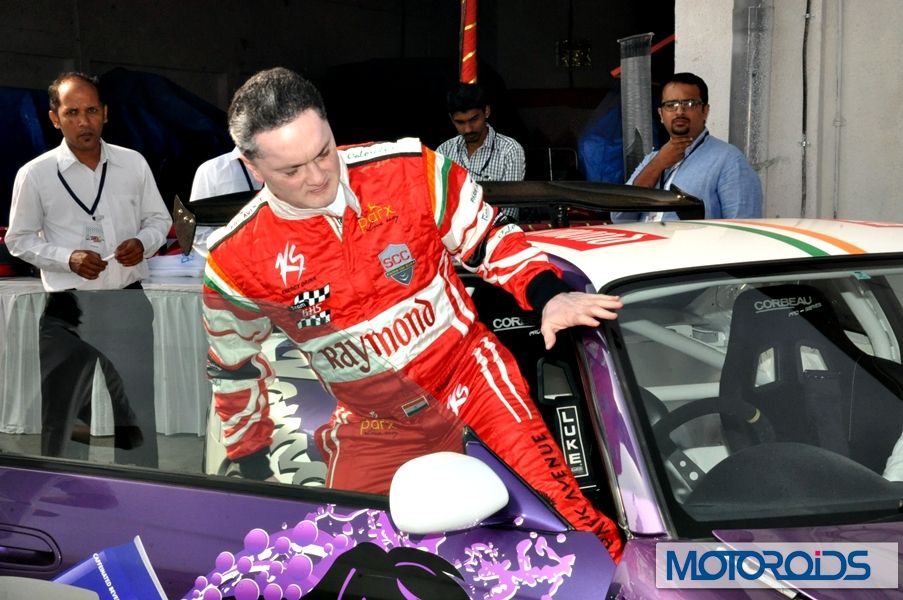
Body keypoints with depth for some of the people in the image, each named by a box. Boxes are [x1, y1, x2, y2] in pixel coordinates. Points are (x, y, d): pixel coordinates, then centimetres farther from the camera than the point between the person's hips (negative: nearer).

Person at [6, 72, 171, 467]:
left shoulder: (133, 164, 2)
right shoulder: (34, 175, -5)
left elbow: (159, 219, 13)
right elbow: (20, 240, 3)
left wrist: (143, 243, -9)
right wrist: (68, 259, -13)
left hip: (130, 301, 2)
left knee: (140, 405, 7)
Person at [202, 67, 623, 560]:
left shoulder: (409, 169, -13)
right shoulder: (237, 261, -10)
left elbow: (486, 237, 2)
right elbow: (235, 367, 7)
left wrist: (549, 296, -13)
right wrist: (253, 468, 13)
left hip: (467, 368, -1)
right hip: (373, 425, 2)